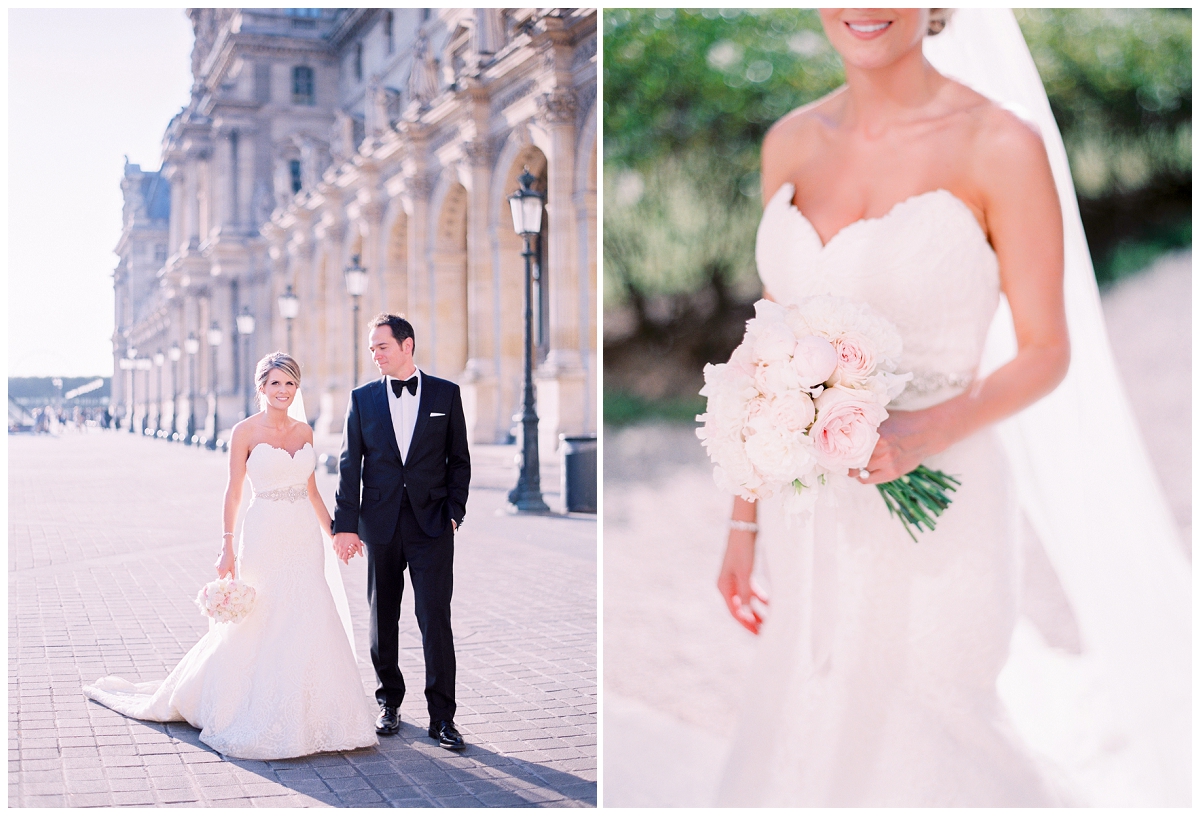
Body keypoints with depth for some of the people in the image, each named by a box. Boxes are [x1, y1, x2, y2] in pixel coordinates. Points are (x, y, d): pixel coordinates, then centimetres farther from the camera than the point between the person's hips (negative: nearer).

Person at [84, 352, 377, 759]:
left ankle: (303, 714, 15)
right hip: (266, 538, -5)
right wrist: (228, 547, -9)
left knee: (309, 625, 3)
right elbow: (234, 492, -4)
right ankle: (259, 713, 14)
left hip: (305, 538, 5)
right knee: (260, 624, -1)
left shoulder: (304, 432, 9)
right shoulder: (245, 432, -4)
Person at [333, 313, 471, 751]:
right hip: (380, 525, 2)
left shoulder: (446, 394, 4)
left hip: (432, 523, -2)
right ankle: (389, 702, 25)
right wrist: (345, 525, -1)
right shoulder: (362, 398, 6)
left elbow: (459, 460, 7)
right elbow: (349, 465, 4)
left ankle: (442, 715, 1)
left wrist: (454, 512, -2)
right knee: (383, 617, 10)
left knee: (436, 618, -5)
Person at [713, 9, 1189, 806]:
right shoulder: (793, 143, 2)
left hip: (935, 521, -5)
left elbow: (1048, 354, -8)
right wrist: (746, 521, 8)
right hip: (816, 517, 5)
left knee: (910, 767, 7)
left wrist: (925, 434, -27)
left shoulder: (1004, 146, -14)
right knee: (812, 750, 18)